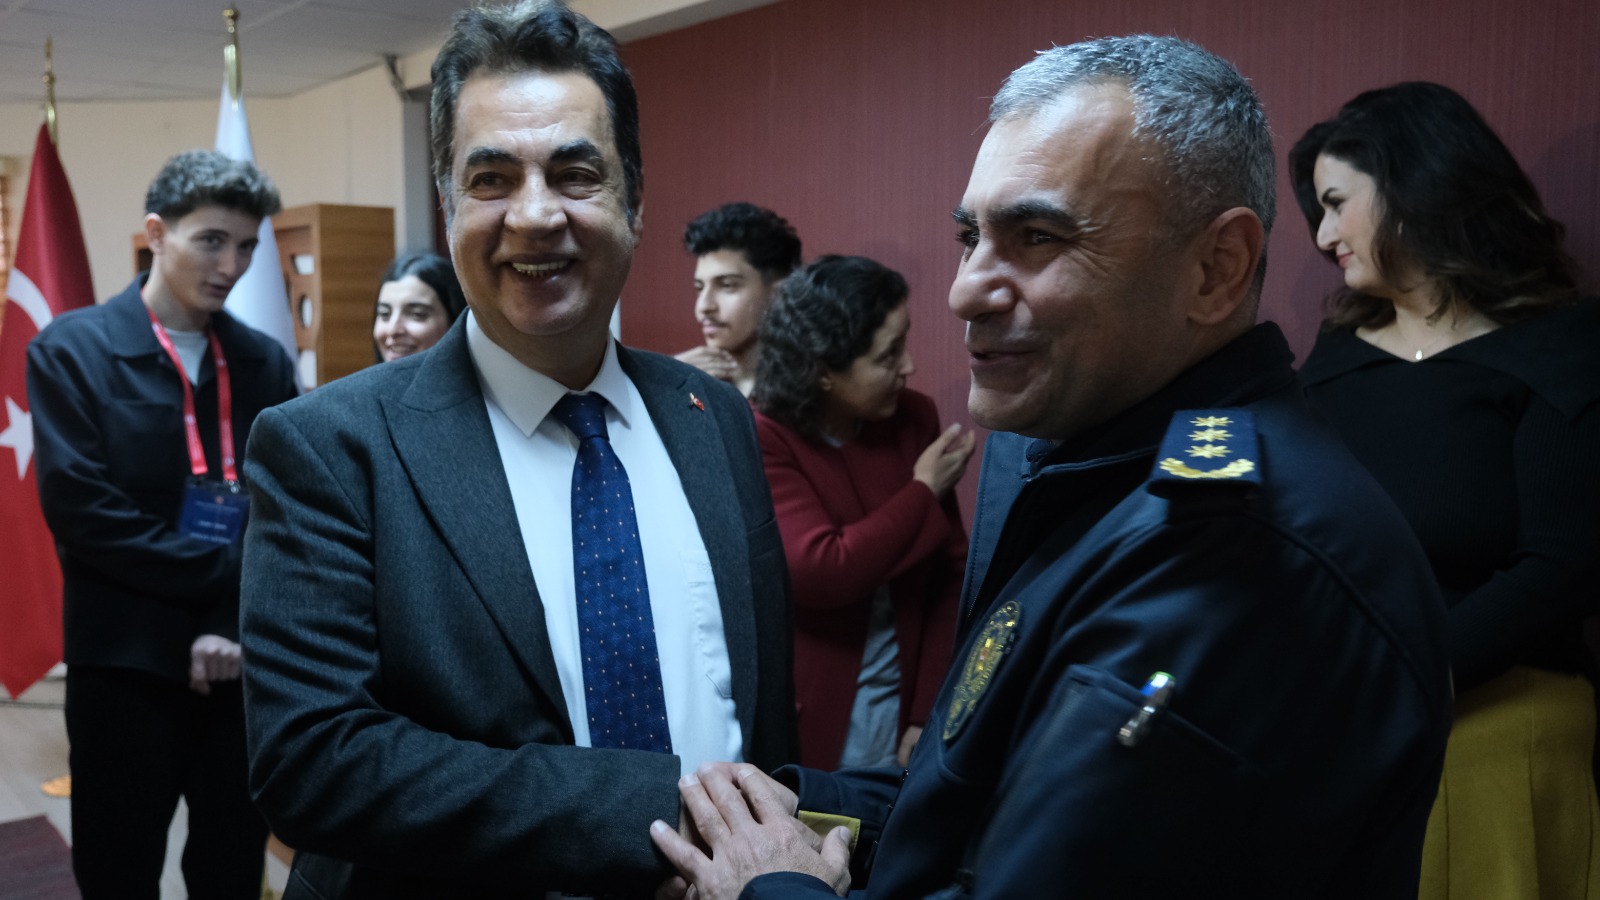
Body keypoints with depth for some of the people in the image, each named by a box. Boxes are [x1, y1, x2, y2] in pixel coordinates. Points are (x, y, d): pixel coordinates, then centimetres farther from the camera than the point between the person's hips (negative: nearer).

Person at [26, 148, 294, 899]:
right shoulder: (72, 350, -3)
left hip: (246, 662, 3)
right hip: (126, 665, -3)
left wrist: (237, 623, -12)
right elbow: (79, 508, -13)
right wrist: (227, 572, -14)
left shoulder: (265, 362, 7)